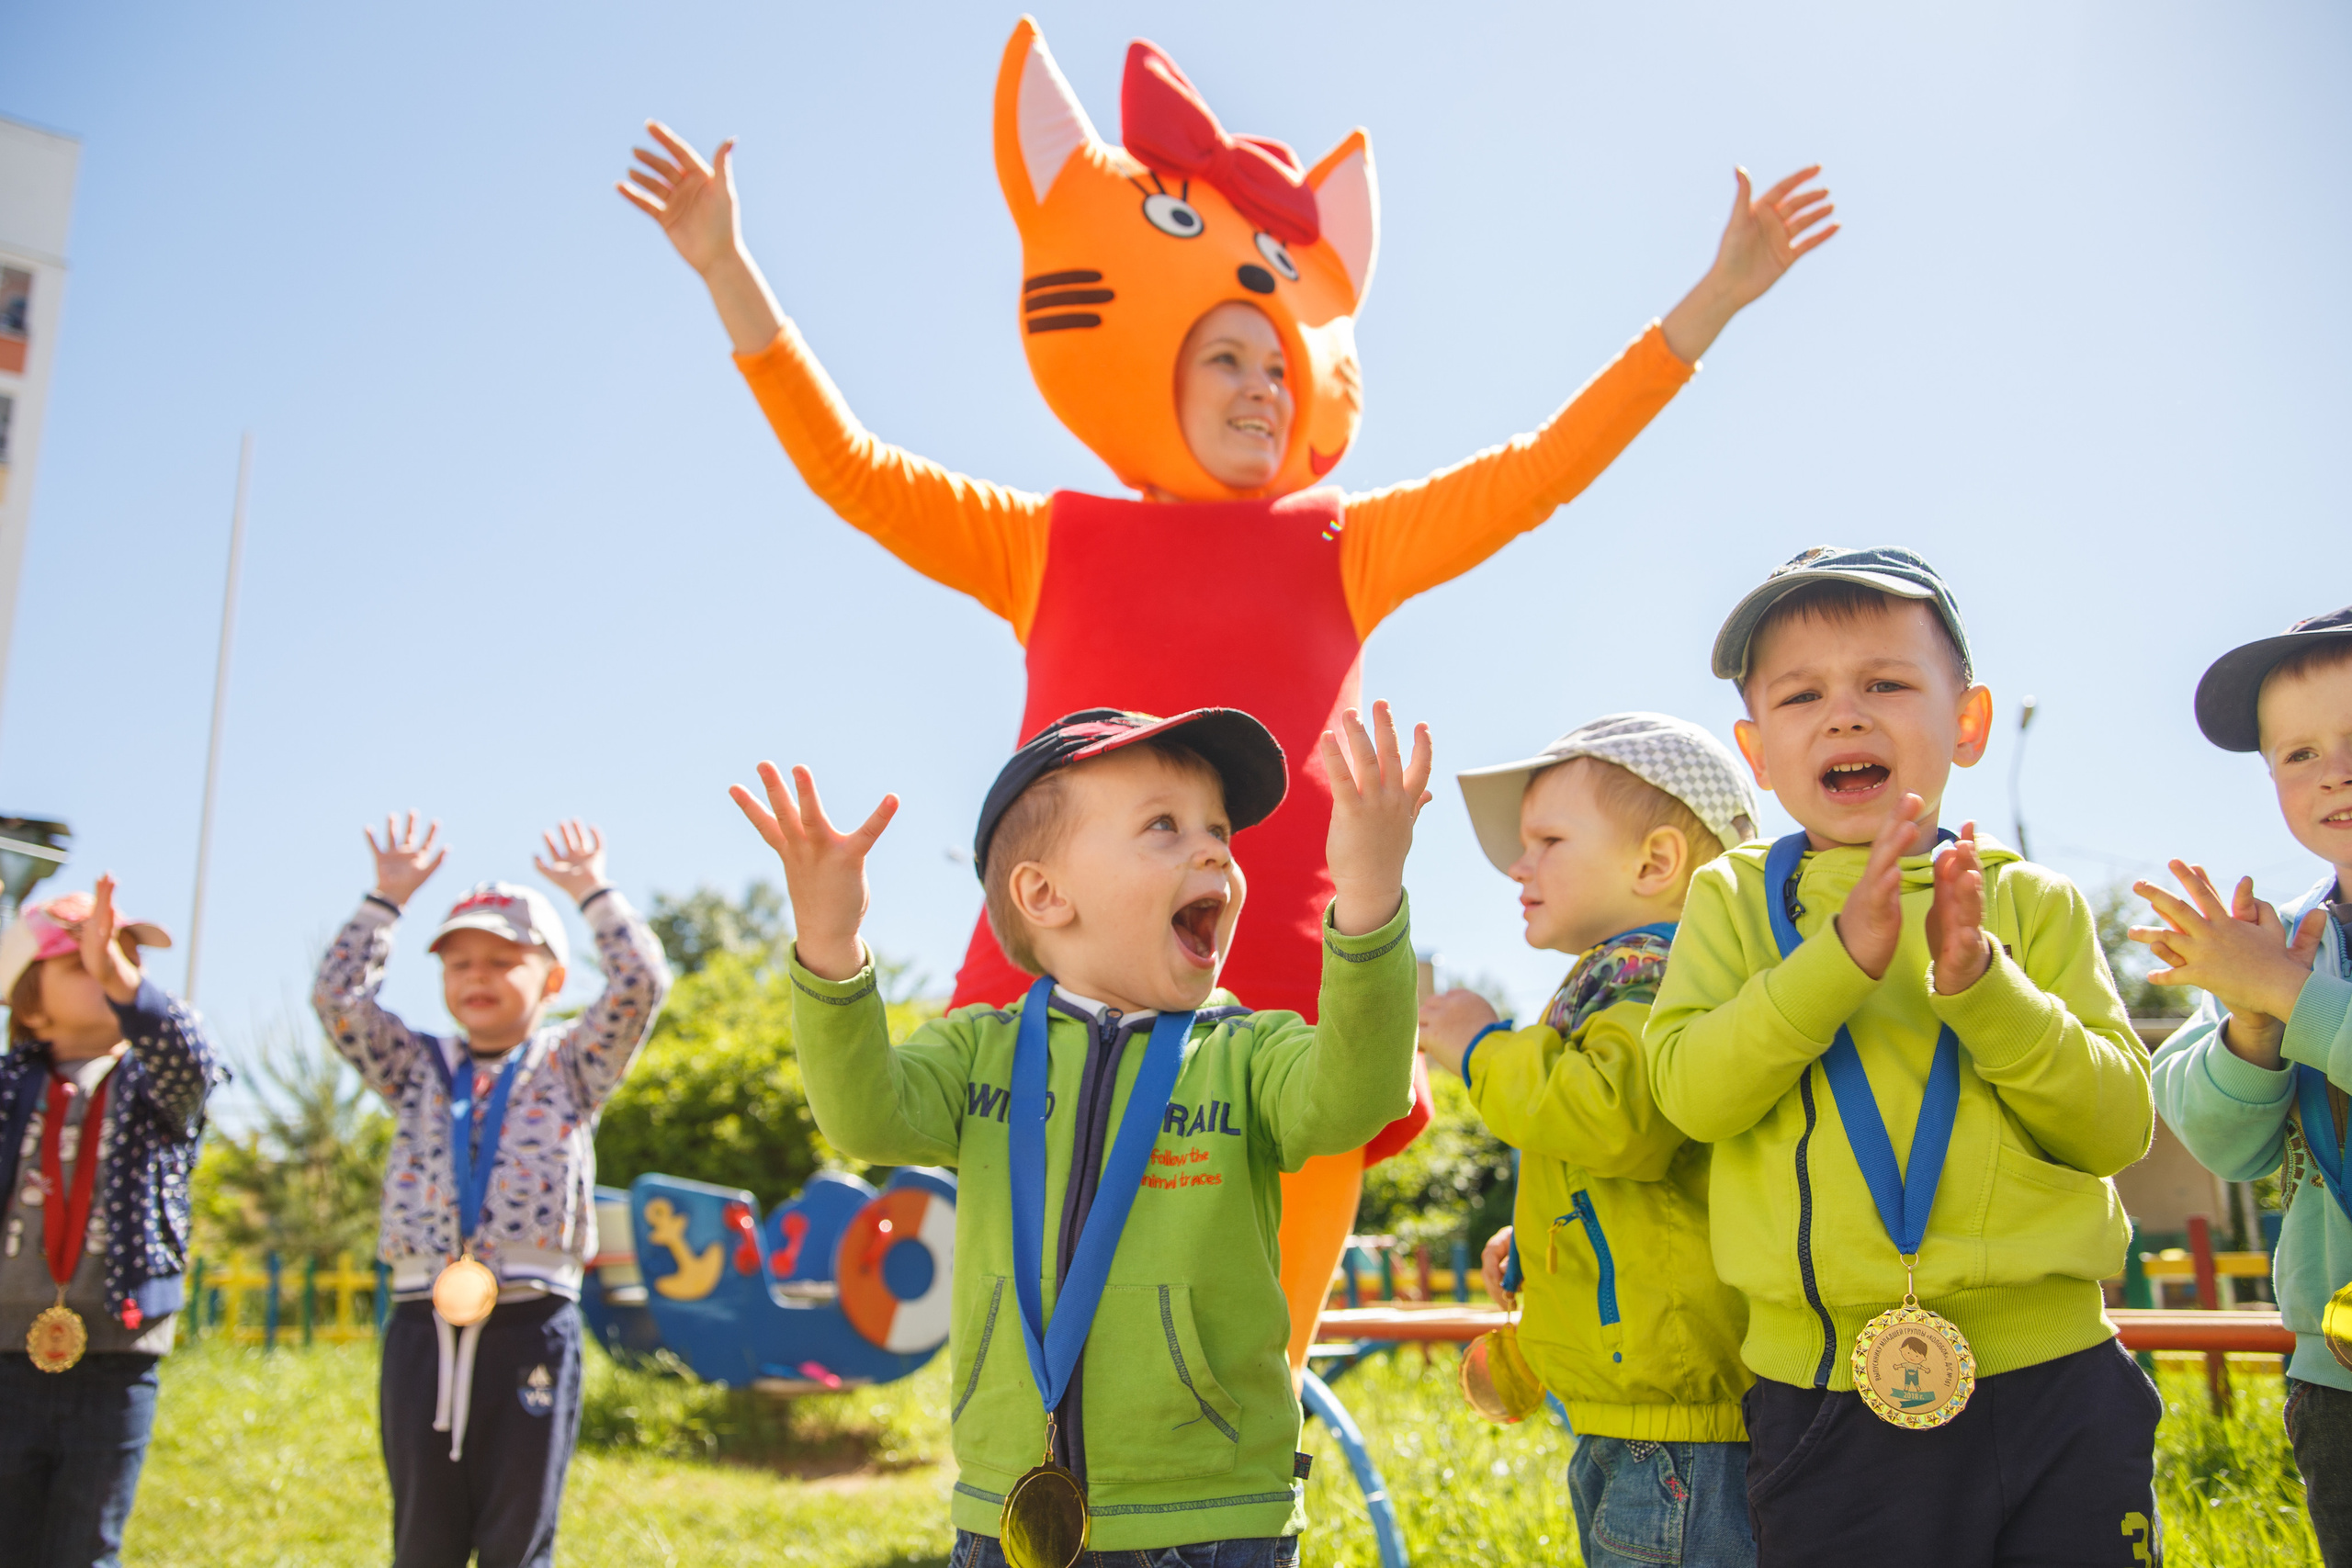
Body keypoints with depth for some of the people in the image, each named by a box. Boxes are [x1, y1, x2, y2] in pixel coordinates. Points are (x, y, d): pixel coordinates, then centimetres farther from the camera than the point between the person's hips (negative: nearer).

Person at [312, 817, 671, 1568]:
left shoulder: (570, 1065, 6)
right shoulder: (419, 1068, 13)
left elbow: (641, 984, -7)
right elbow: (339, 999, 3)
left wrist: (592, 891, -1)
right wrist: (388, 898, 3)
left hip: (530, 1327, -2)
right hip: (421, 1325, 3)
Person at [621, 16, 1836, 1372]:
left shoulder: (1342, 547, 16)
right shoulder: (1049, 545, 16)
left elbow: (1538, 471, 14)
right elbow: (852, 471, 14)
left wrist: (1715, 297, 13)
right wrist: (730, 275, 10)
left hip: (1280, 1004, 1)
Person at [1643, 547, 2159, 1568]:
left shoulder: (2033, 904, 4)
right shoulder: (1735, 898, 3)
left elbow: (2120, 1123, -1)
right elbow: (1688, 1092, -10)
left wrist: (1982, 984, -15)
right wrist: (1842, 956, -19)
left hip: (2052, 1385, 1)